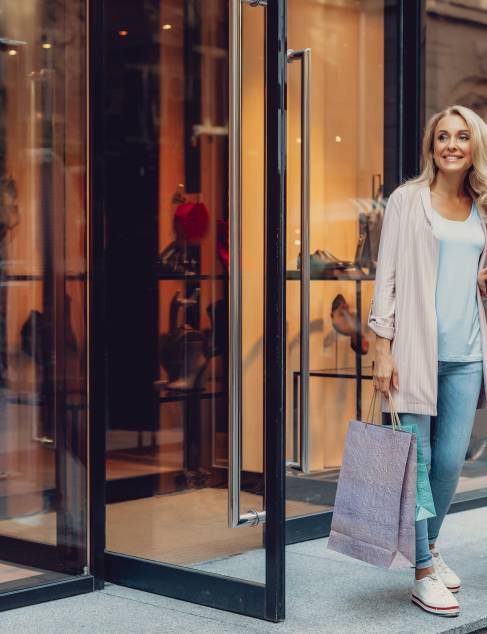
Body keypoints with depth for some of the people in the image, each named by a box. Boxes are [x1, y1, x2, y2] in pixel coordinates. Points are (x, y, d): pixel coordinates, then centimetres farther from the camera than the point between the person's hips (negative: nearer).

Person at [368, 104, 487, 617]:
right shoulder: (407, 200, 1)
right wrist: (383, 349, -9)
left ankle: (428, 548, 30)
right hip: (416, 351, -4)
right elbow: (387, 276, -3)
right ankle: (423, 574, 9)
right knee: (415, 461, 0)